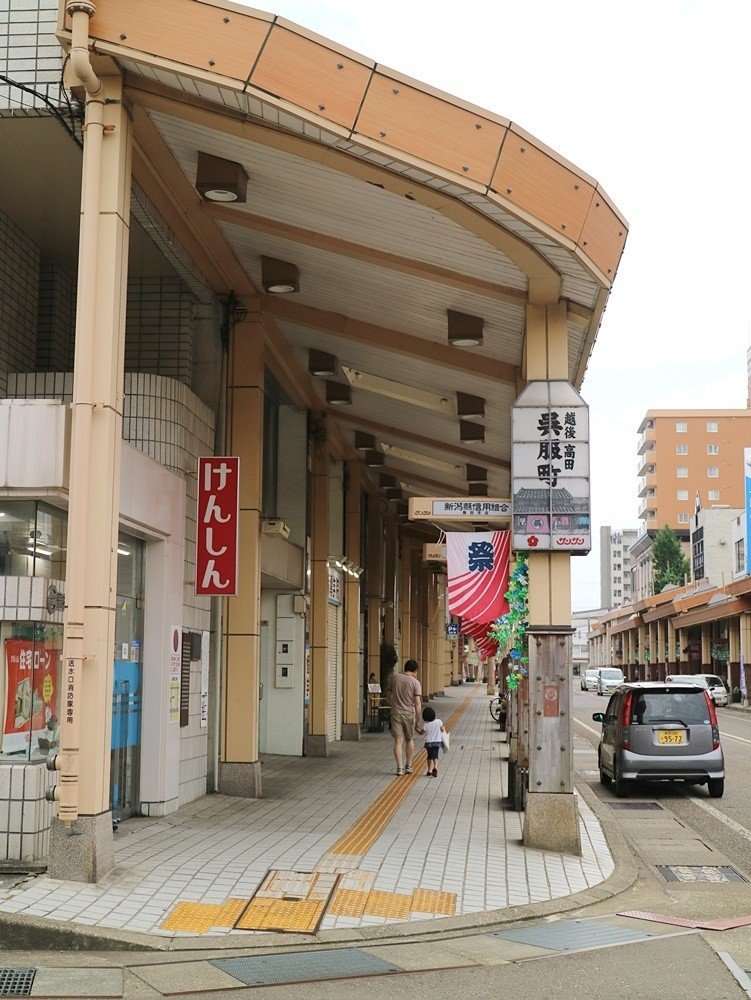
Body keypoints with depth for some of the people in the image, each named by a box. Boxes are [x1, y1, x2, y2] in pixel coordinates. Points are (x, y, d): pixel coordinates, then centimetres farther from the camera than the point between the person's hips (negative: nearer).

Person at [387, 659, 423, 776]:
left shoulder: (395, 678, 4)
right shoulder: (415, 682, -6)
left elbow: (389, 696, 12)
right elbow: (417, 702, -10)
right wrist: (418, 720, -6)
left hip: (396, 713, 1)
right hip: (409, 714, -1)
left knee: (398, 741, 1)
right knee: (409, 740, 16)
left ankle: (400, 767, -6)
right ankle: (408, 766, 24)